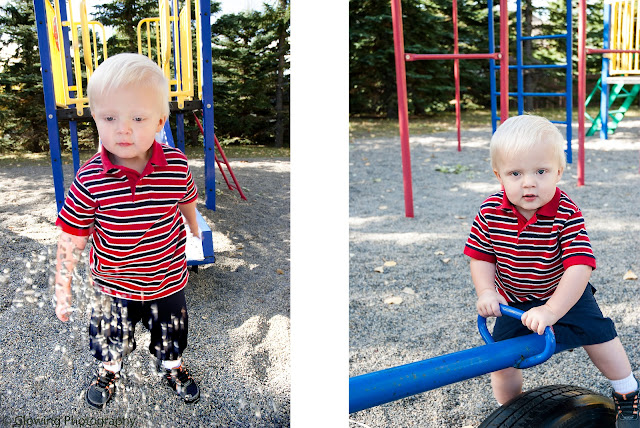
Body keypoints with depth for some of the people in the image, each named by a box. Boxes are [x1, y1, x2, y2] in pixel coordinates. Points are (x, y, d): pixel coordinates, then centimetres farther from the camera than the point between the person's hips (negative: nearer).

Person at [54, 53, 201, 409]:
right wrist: (63, 290, -8)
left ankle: (173, 366, 56)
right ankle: (109, 370, 55)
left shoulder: (177, 166, -19)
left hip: (168, 281, 1)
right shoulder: (89, 179, -23)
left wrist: (194, 230, 21)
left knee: (172, 335, 25)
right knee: (111, 337, 23)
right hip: (114, 287, -1)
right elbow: (71, 239, -13)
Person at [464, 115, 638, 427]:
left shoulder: (567, 216, -28)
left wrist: (551, 311, -41)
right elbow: (480, 256, -8)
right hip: (512, 301, 2)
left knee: (599, 336, -8)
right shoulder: (490, 212, -20)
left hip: (566, 294, -2)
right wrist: (486, 292, -24)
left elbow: (580, 267, -33)